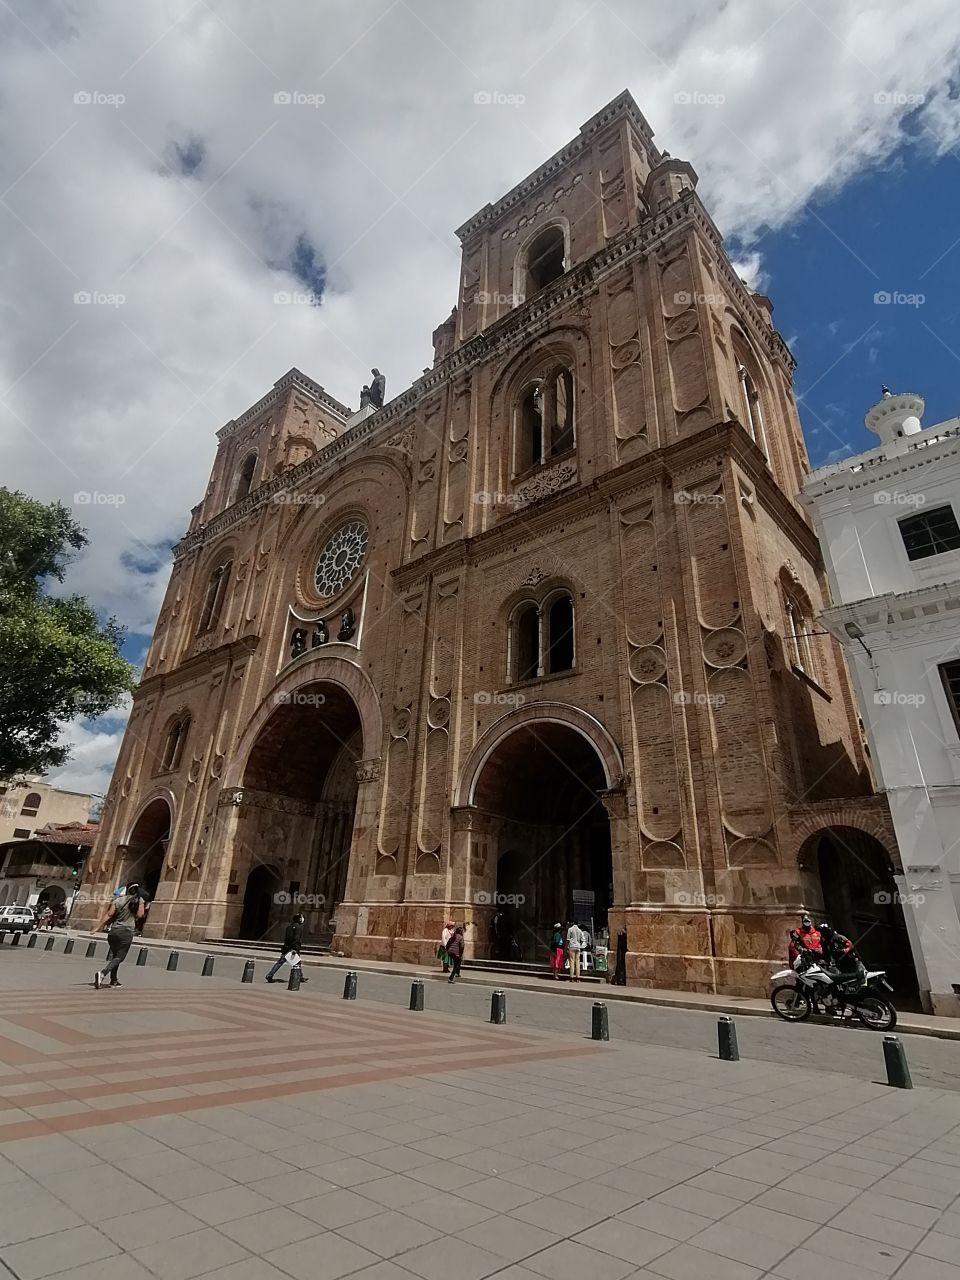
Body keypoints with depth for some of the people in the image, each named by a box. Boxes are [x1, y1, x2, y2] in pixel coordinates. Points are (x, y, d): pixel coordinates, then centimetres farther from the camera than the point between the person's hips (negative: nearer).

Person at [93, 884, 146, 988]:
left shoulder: (118, 900, 3)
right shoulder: (139, 900, -3)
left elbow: (109, 914, -3)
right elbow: (140, 915, -5)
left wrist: (98, 927, 2)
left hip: (114, 930, 4)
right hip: (126, 932, -4)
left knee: (113, 956, 18)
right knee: (119, 957, 0)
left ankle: (113, 980, 22)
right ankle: (102, 973, -22)